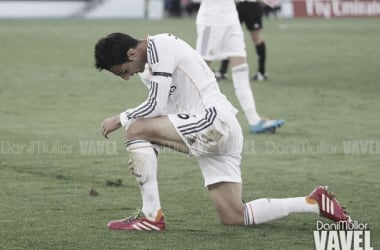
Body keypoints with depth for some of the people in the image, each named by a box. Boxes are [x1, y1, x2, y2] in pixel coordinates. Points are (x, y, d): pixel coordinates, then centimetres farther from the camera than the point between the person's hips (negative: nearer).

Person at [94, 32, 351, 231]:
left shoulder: (159, 46, -9)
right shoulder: (154, 62, 21)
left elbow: (156, 106, -15)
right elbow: (165, 116, 22)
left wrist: (121, 119, -1)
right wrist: (144, 157, 12)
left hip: (213, 122, -10)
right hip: (218, 132, 10)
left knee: (135, 129, -14)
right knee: (234, 218, 8)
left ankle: (152, 216, -12)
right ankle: (314, 203, 13)